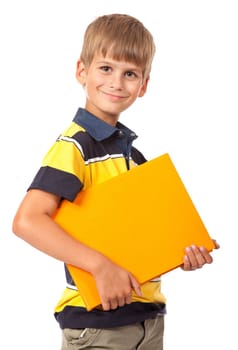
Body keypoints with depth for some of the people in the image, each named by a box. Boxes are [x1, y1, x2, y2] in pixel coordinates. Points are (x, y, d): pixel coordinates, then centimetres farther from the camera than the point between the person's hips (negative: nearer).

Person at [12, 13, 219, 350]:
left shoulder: (134, 154, 11)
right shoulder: (74, 146, -11)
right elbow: (27, 221, -23)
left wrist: (181, 254, 0)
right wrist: (101, 266, -27)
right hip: (95, 319, -7)